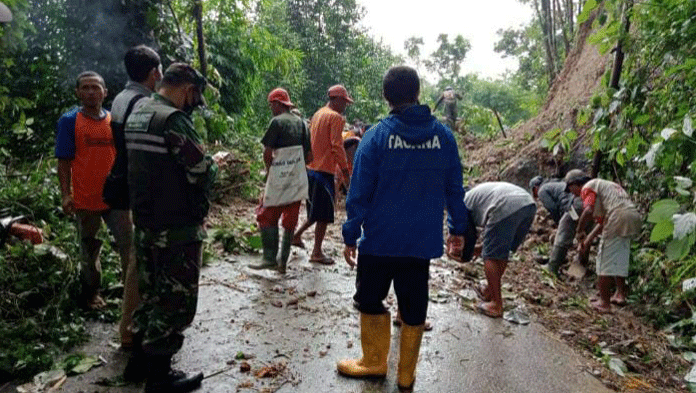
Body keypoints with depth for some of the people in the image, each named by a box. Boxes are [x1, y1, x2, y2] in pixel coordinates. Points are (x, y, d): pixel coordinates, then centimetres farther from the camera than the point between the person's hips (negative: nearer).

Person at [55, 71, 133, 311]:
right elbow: (64, 161, -6)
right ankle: (90, 293, 32)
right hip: (86, 200, -2)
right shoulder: (69, 121, -5)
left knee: (128, 243, 1)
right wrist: (65, 195, -14)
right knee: (89, 249, 14)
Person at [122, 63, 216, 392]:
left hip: (144, 224, 9)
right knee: (176, 300, 4)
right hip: (177, 229, -9)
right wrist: (214, 164, 1)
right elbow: (204, 175, -20)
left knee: (151, 293, 21)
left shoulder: (136, 116, 10)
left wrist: (198, 162, 11)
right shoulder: (173, 119, -19)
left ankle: (139, 361, 34)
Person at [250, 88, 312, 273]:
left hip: (279, 180, -6)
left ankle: (270, 258, -1)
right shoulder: (300, 122, 10)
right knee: (290, 220, 9)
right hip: (298, 181, 6)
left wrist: (269, 168, 5)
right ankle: (283, 262, 15)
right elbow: (309, 156, 10)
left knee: (266, 216, 4)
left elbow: (267, 153, -12)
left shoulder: (277, 121, -9)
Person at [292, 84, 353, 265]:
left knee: (317, 210, 22)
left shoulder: (318, 114, 16)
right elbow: (337, 146, -18)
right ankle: (317, 253, 8)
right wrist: (346, 172, -15)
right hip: (324, 170, -9)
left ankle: (297, 235, 23)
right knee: (324, 214, 1)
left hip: (311, 168, 9)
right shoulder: (335, 117, -11)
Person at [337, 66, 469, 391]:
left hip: (380, 239, -3)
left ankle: (374, 362, 29)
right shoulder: (443, 136, -1)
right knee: (414, 307, 13)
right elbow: (454, 188, 5)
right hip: (423, 240, 3)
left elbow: (360, 192, -9)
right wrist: (458, 227, 15)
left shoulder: (377, 135, -10)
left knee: (370, 300, 17)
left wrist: (350, 235, -2)